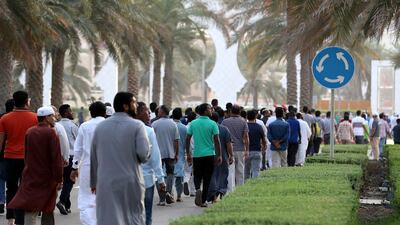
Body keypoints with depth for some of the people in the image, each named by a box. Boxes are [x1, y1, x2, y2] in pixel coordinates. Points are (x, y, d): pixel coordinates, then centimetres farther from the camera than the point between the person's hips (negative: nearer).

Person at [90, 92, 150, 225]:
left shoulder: (100, 127, 7)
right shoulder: (137, 126, -6)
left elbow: (93, 157, 11)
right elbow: (144, 154, -16)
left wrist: (94, 182, 20)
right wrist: (137, 159, 8)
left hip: (105, 183, 3)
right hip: (130, 182, -3)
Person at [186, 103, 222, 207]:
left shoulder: (193, 123, 3)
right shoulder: (212, 124, -6)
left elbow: (187, 139, 4)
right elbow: (217, 140, -9)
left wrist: (188, 154, 12)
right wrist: (219, 155, -2)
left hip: (196, 155, 2)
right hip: (209, 154, -2)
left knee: (197, 176, 14)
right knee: (207, 178, 6)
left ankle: (198, 189, -16)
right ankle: (203, 201, 7)